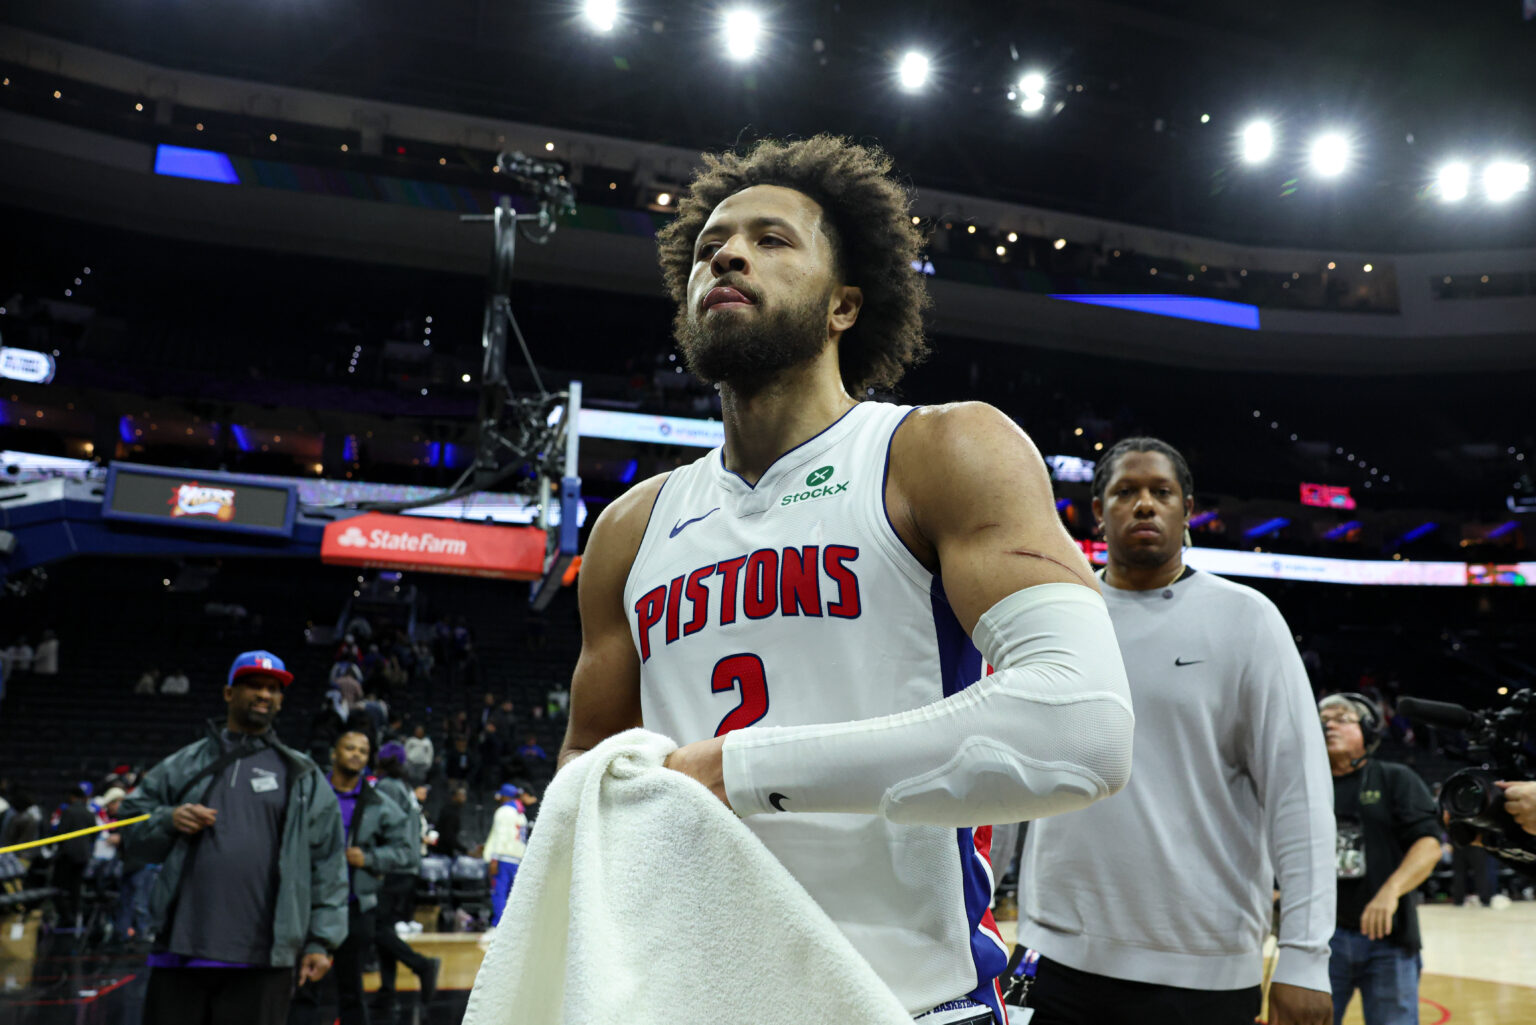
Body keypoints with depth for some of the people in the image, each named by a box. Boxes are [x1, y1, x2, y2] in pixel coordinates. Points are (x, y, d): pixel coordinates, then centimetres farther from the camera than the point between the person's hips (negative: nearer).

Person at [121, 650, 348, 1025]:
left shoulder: (304, 777, 8)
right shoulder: (184, 764, 13)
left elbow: (328, 865, 5)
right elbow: (131, 836, 14)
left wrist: (321, 941, -1)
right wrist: (168, 821, -8)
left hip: (261, 963, -1)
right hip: (179, 951, 2)